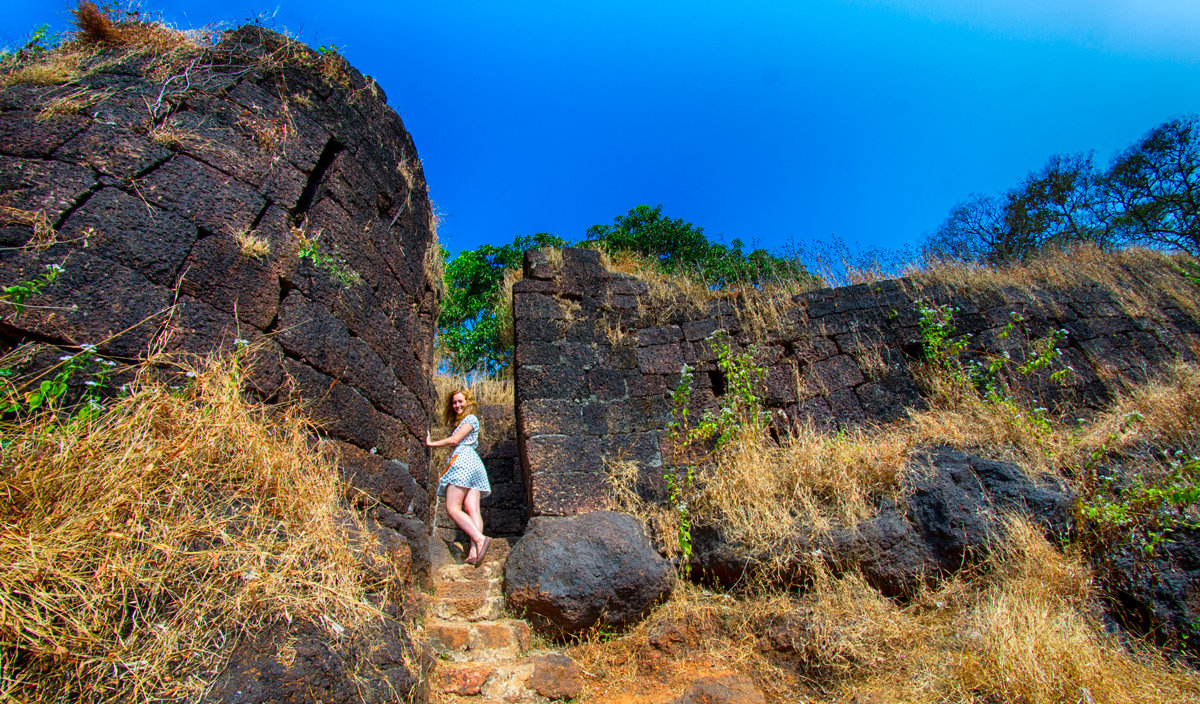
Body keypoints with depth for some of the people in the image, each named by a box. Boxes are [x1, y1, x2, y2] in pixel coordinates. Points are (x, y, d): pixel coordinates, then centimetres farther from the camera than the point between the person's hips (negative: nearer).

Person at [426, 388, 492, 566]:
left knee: (452, 508, -16)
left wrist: (431, 443, 5)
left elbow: (454, 440, -5)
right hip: (475, 465, 9)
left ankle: (479, 539, -30)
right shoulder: (461, 422, 33)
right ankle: (474, 550, -21)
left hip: (463, 460, -9)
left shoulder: (470, 418, 5)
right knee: (472, 510, -8)